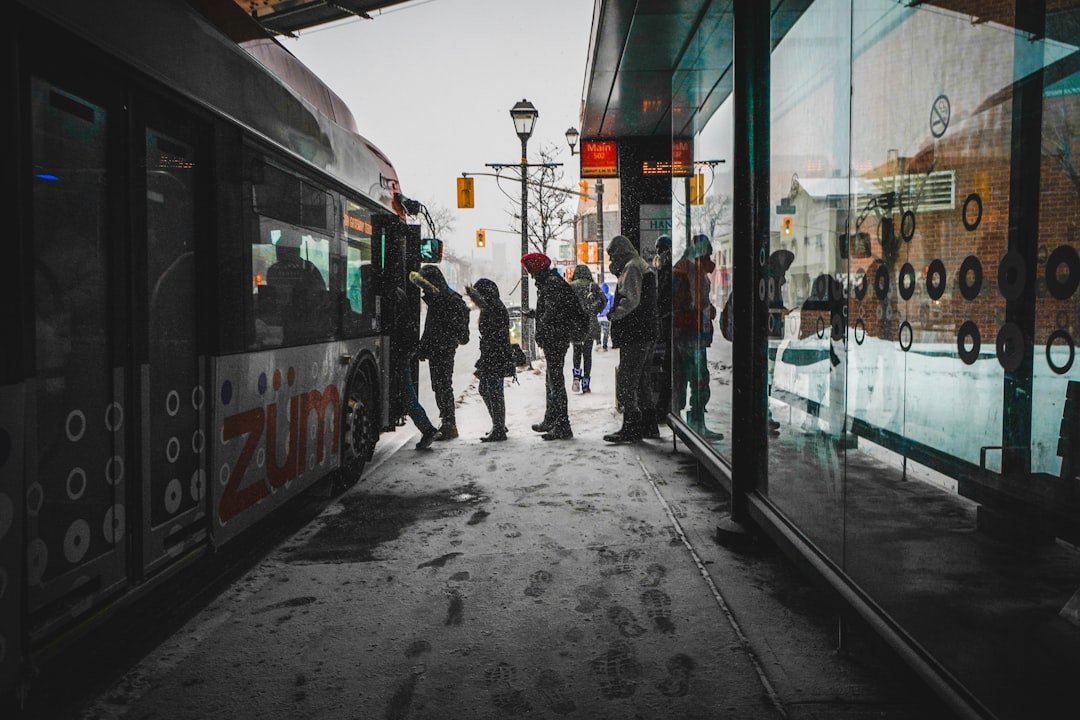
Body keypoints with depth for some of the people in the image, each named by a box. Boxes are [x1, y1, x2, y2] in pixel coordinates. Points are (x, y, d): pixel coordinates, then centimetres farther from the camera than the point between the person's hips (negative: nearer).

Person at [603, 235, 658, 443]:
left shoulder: (631, 267, -10)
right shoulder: (643, 266, 22)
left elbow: (631, 300, -21)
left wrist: (614, 314, -10)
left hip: (634, 334, -11)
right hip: (647, 333, 11)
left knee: (626, 381, -8)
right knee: (642, 380, 16)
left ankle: (631, 428, -7)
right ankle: (648, 425, 23)